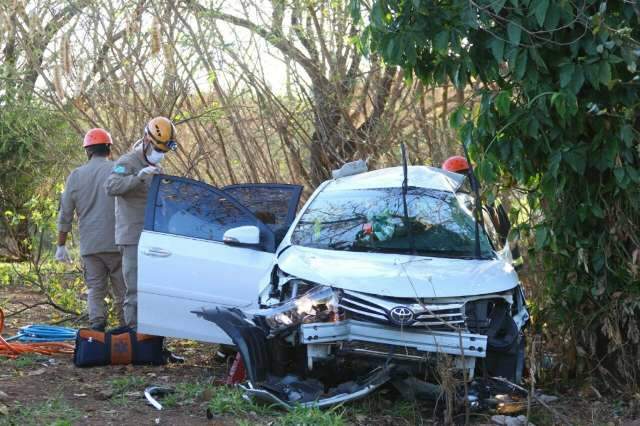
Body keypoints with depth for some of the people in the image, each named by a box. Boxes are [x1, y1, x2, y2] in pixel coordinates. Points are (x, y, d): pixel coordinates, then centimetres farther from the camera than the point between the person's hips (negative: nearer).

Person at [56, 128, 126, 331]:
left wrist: (61, 245, 16)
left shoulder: (76, 175, 5)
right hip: (118, 244, -2)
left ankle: (97, 326, -9)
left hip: (89, 246, 2)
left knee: (95, 290, 8)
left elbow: (65, 214, 9)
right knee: (122, 291, 7)